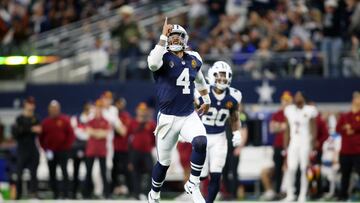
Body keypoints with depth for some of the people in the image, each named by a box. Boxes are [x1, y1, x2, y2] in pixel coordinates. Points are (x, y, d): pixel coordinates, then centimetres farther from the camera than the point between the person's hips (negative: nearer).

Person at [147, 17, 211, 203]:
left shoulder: (193, 59, 6)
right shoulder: (163, 57, -9)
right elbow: (153, 64, -35)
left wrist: (206, 99, 35)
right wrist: (163, 37, -32)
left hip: (190, 116, 3)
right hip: (168, 118, -3)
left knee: (200, 143, -25)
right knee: (164, 162, 7)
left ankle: (193, 185, -8)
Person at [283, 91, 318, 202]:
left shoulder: (309, 111, -3)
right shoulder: (289, 110, 8)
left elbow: (313, 130, -1)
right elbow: (287, 130, 12)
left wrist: (312, 146, -7)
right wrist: (285, 146, 9)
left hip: (305, 143, -3)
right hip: (293, 143, 3)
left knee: (304, 169, -2)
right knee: (291, 169, -5)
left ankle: (303, 195, 5)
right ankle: (290, 194, 5)